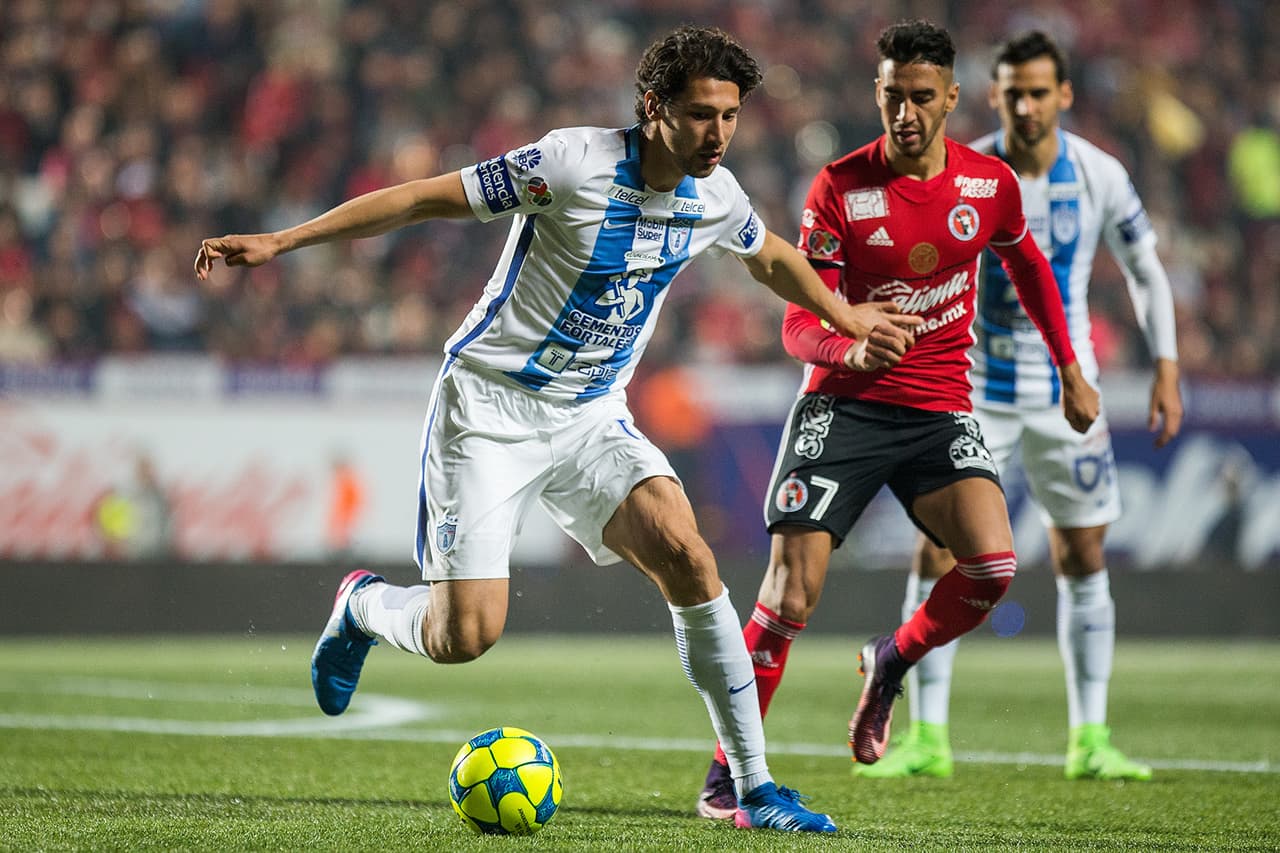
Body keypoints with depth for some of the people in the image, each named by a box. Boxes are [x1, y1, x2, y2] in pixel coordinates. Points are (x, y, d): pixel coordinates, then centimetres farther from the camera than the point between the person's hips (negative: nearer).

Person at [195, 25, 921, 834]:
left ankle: (754, 789, -12)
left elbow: (772, 256, 24)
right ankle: (365, 607, 24)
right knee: (467, 635, -14)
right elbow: (426, 197, -15)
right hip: (491, 409, -5)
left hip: (591, 418, 5)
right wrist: (280, 241, -16)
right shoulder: (575, 162, -20)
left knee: (688, 558, -20)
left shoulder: (716, 196, -1)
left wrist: (852, 318, 33)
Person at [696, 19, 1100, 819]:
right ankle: (725, 775, 2)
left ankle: (894, 662, 11)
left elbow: (1028, 265, 22)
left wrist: (1071, 372, 23)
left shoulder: (991, 183, 0)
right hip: (843, 403, -2)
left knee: (993, 565, -21)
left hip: (940, 410, 2)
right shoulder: (840, 187, -8)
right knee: (792, 590, -12)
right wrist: (848, 348, -31)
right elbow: (799, 323, -9)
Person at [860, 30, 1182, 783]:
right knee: (937, 551, -9)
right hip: (974, 389, -1)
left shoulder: (1099, 175, -5)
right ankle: (927, 740, -2)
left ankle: (1090, 741, 11)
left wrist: (1167, 371, 2)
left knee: (1083, 559, 3)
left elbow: (1146, 270, 6)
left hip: (1067, 394, 1)